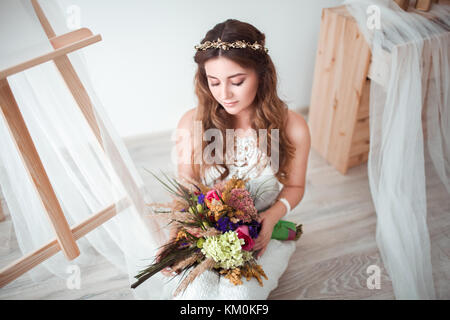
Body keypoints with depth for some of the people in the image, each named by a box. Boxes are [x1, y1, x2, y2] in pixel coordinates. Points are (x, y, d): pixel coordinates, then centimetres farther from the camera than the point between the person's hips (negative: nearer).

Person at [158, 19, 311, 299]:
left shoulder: (292, 127, -14)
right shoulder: (192, 124, -13)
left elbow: (294, 186, 2)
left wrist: (272, 216, -18)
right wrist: (174, 239, -18)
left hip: (264, 232, 0)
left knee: (238, 292, -25)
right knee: (196, 291, -22)